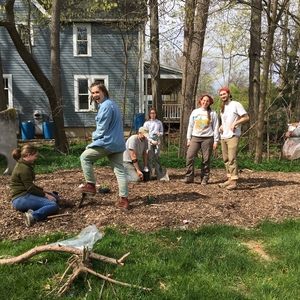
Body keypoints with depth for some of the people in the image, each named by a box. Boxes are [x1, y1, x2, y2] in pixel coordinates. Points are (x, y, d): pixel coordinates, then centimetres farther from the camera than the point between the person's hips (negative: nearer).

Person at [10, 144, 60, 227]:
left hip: (25, 195, 11)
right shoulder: (23, 168, -15)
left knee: (56, 197, 13)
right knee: (54, 205, -20)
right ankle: (33, 216, -38)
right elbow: (30, 188, -17)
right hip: (21, 199, -11)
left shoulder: (24, 165, 17)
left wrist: (43, 190, 13)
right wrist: (45, 195, -10)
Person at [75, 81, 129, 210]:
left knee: (85, 157, 5)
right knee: (120, 171, 7)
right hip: (117, 143, 10)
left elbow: (102, 129, -16)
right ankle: (124, 200, 10)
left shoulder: (106, 106, -13)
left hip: (107, 142, -10)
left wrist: (94, 135, 4)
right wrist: (97, 135, 13)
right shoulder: (110, 104, 20)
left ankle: (90, 185, 9)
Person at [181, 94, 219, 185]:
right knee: (189, 157, -9)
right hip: (195, 137, 2)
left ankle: (204, 179, 8)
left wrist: (216, 141, -2)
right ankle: (189, 177, -2)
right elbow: (190, 126, 13)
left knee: (206, 160, 0)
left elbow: (215, 127, 4)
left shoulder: (213, 113, 5)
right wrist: (188, 139, 8)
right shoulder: (195, 112, 11)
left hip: (207, 138, -2)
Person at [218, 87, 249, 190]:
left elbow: (246, 117, -7)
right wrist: (221, 126, 8)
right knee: (226, 159, 8)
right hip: (223, 136, 8)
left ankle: (234, 182, -11)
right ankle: (229, 179, 15)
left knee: (232, 159, -12)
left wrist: (235, 123, -18)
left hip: (233, 136, -8)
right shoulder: (222, 108, 20)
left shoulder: (236, 104, -4)